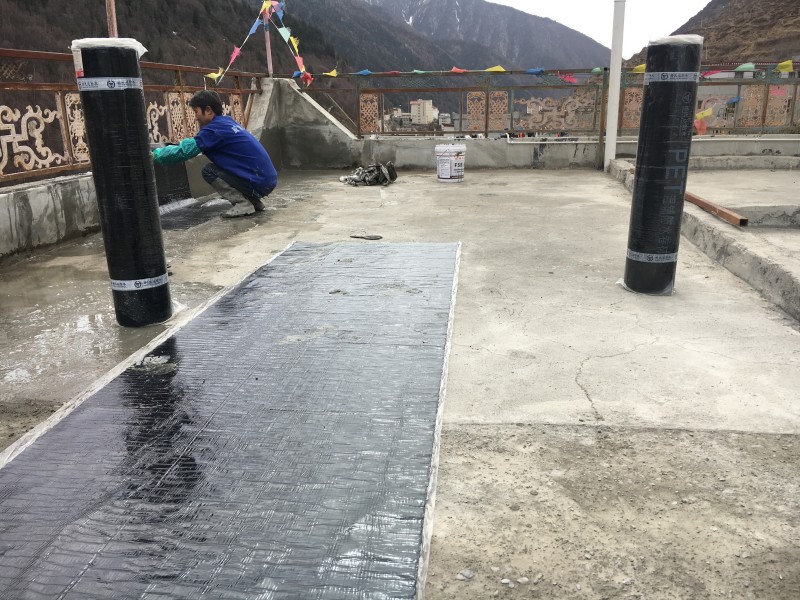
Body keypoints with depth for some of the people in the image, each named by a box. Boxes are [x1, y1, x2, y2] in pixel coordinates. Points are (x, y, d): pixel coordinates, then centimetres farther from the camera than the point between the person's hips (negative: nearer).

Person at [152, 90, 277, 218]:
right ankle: (254, 202, 17)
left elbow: (184, 151, -11)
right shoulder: (227, 121, 14)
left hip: (260, 182, -9)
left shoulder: (214, 129, -12)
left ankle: (244, 205, -5)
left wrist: (155, 154, 2)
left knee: (209, 171, -4)